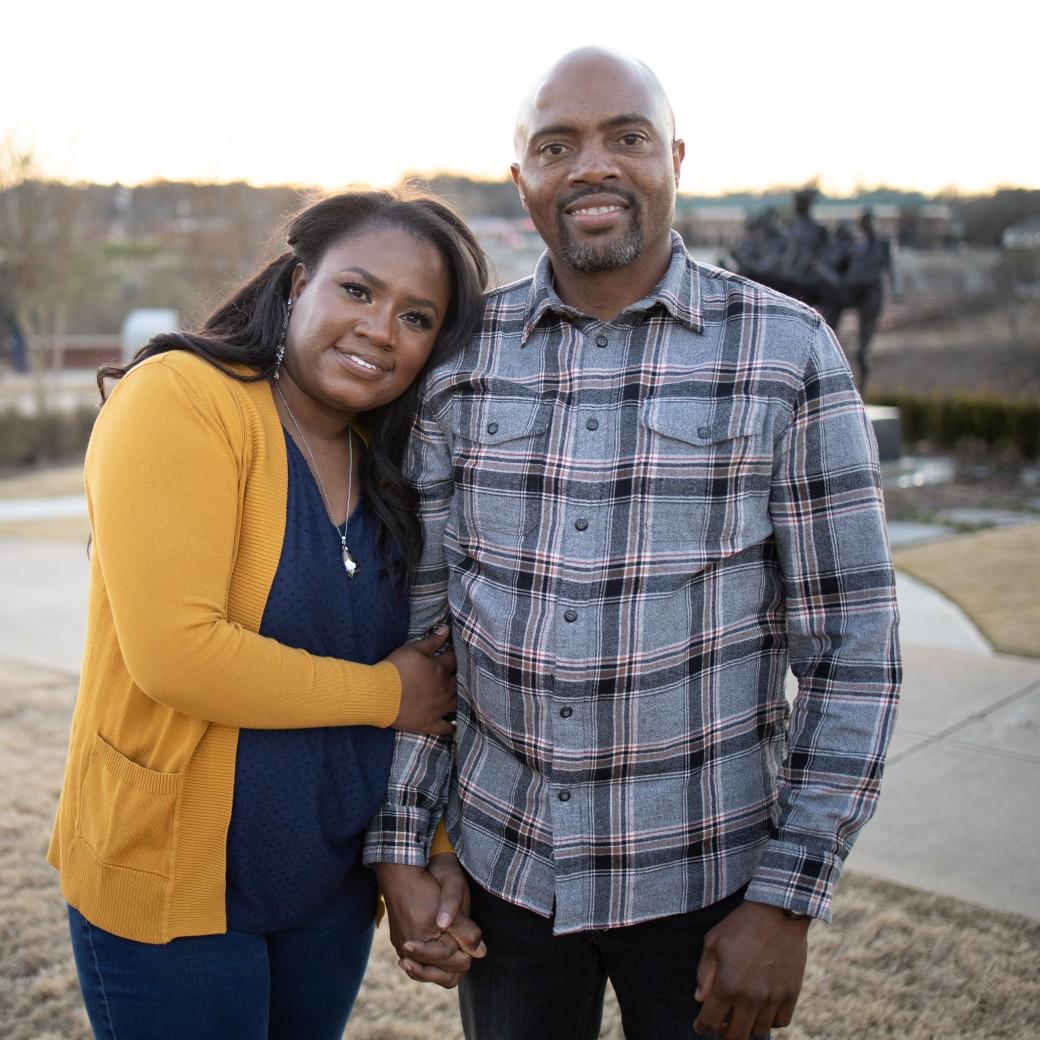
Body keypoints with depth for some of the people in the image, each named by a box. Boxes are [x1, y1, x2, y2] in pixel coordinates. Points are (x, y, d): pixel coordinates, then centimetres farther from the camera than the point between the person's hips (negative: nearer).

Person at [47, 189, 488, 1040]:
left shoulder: (386, 463, 4)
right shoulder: (179, 400, -17)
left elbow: (427, 669, 8)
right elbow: (174, 651, -26)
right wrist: (384, 694, -16)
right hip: (170, 890, -6)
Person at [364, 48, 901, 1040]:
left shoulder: (786, 352, -10)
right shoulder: (461, 360, -2)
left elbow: (852, 648, -8)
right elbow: (418, 620, 3)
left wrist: (786, 899, -10)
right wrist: (401, 847, 0)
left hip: (704, 874, -2)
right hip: (503, 862, 2)